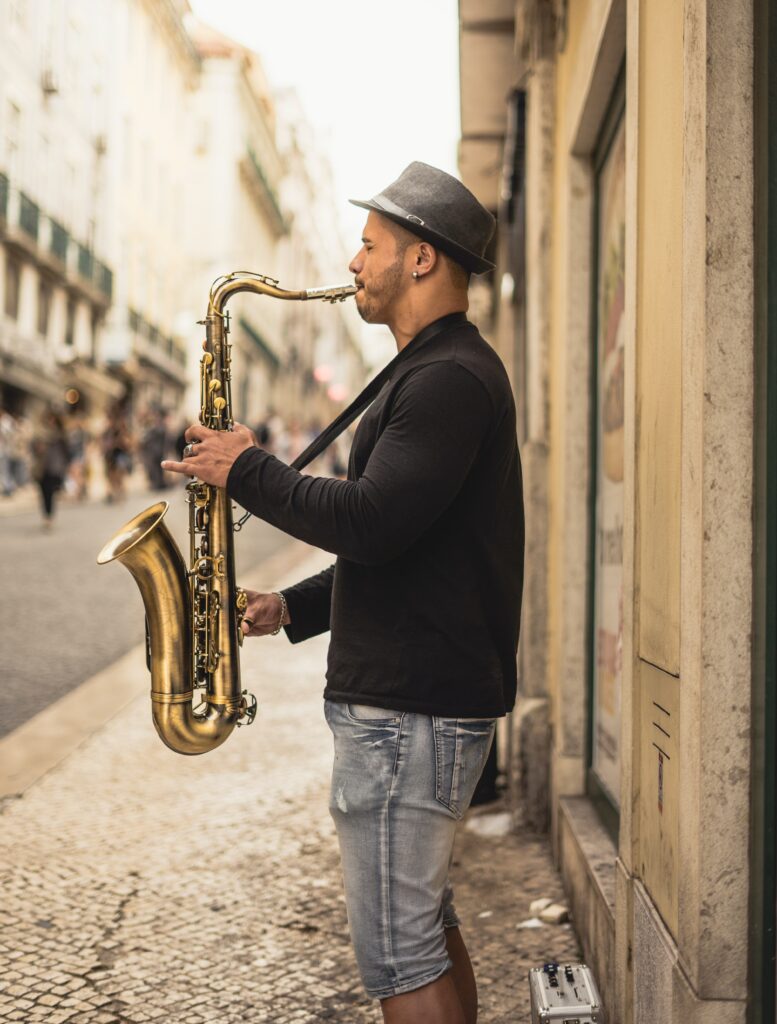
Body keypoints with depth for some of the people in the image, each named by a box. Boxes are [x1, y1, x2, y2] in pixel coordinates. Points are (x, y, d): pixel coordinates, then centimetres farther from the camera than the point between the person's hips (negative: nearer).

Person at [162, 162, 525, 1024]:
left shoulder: (449, 378, -16)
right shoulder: (438, 372, 18)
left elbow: (371, 523, -28)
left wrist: (248, 472, -14)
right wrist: (296, 608, 12)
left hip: (409, 707, -11)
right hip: (426, 694, 11)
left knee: (397, 952, -2)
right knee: (424, 921, 20)